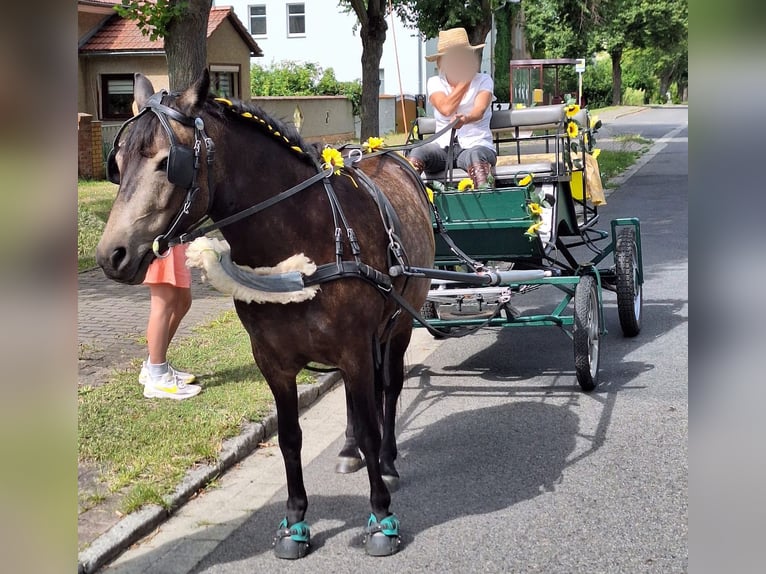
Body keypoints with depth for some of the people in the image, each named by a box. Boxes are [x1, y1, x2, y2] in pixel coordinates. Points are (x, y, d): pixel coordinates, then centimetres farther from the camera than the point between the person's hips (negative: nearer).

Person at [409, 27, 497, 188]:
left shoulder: (483, 81, 7)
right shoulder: (435, 83, 11)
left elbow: (479, 111, -14)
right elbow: (446, 109, -10)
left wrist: (465, 119, -38)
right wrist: (465, 80, -1)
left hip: (475, 144, -2)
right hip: (444, 147, 2)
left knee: (474, 155, -38)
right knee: (416, 155, -29)